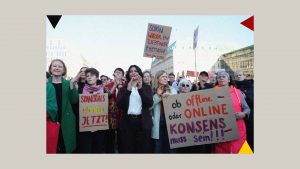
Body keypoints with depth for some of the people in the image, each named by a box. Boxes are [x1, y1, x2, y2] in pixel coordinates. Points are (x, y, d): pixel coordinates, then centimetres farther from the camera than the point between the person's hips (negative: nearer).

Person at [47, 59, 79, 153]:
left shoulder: (68, 83, 5)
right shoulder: (46, 84, 4)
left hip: (65, 121, 0)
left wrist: (72, 84, -15)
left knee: (65, 147, 4)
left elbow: (74, 100, -5)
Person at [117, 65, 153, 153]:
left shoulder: (146, 87, 8)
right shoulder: (124, 88, 9)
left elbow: (150, 103, -8)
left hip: (143, 122, 0)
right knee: (127, 150, 4)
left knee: (143, 149, 2)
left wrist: (140, 89, -18)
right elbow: (119, 105, -5)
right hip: (127, 122, 1)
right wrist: (128, 90, -16)